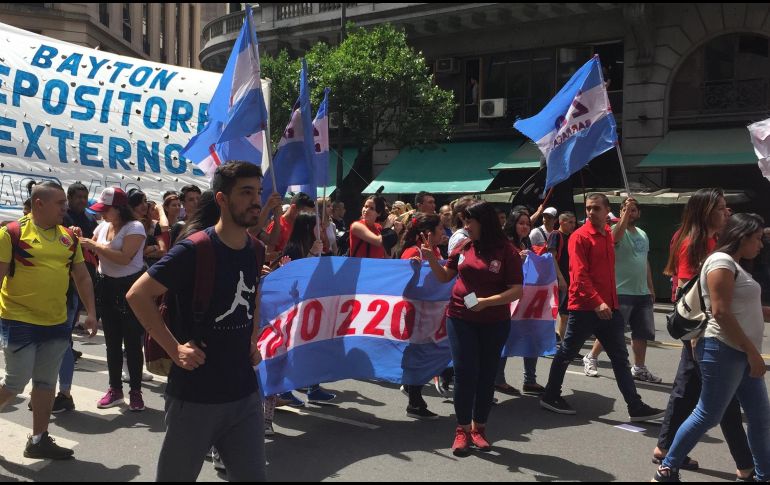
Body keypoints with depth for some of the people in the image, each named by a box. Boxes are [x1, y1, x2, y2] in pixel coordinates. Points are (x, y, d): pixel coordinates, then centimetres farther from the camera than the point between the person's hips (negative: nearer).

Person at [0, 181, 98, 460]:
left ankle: (38, 440, 22)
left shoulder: (68, 237, 7)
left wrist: (91, 312, 8)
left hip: (57, 324, 5)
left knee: (46, 382, 11)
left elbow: (82, 277, 14)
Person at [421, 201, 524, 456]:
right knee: (465, 373, -1)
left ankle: (479, 427, 24)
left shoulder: (507, 251, -10)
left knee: (486, 375, 9)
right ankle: (463, 430, 10)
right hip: (460, 318, 2)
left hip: (494, 323, -1)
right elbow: (445, 277, 11)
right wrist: (432, 260, -7)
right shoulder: (464, 247, 0)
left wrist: (487, 301, -25)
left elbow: (516, 291, -13)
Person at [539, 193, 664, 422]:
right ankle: (550, 397, 20)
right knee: (567, 353, 5)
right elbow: (579, 274, -17)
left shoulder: (609, 235, 13)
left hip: (609, 307, 7)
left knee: (620, 358, 7)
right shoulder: (579, 237, -9)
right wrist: (597, 302, -25)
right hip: (584, 307, -7)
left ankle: (636, 407, 11)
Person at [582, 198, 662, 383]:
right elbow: (617, 234, -35)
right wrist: (626, 210, -35)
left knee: (643, 333, 10)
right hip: (621, 292, -7)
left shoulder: (643, 234, 14)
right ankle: (591, 358, 16)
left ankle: (639, 368, 20)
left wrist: (651, 288, 19)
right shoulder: (617, 230, -8)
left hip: (642, 293, 7)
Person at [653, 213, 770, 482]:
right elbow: (721, 312, -21)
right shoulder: (721, 262, -13)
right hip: (724, 351, -10)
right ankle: (667, 470, 9)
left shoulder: (735, 265, 18)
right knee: (708, 416, -2)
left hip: (741, 353, 10)